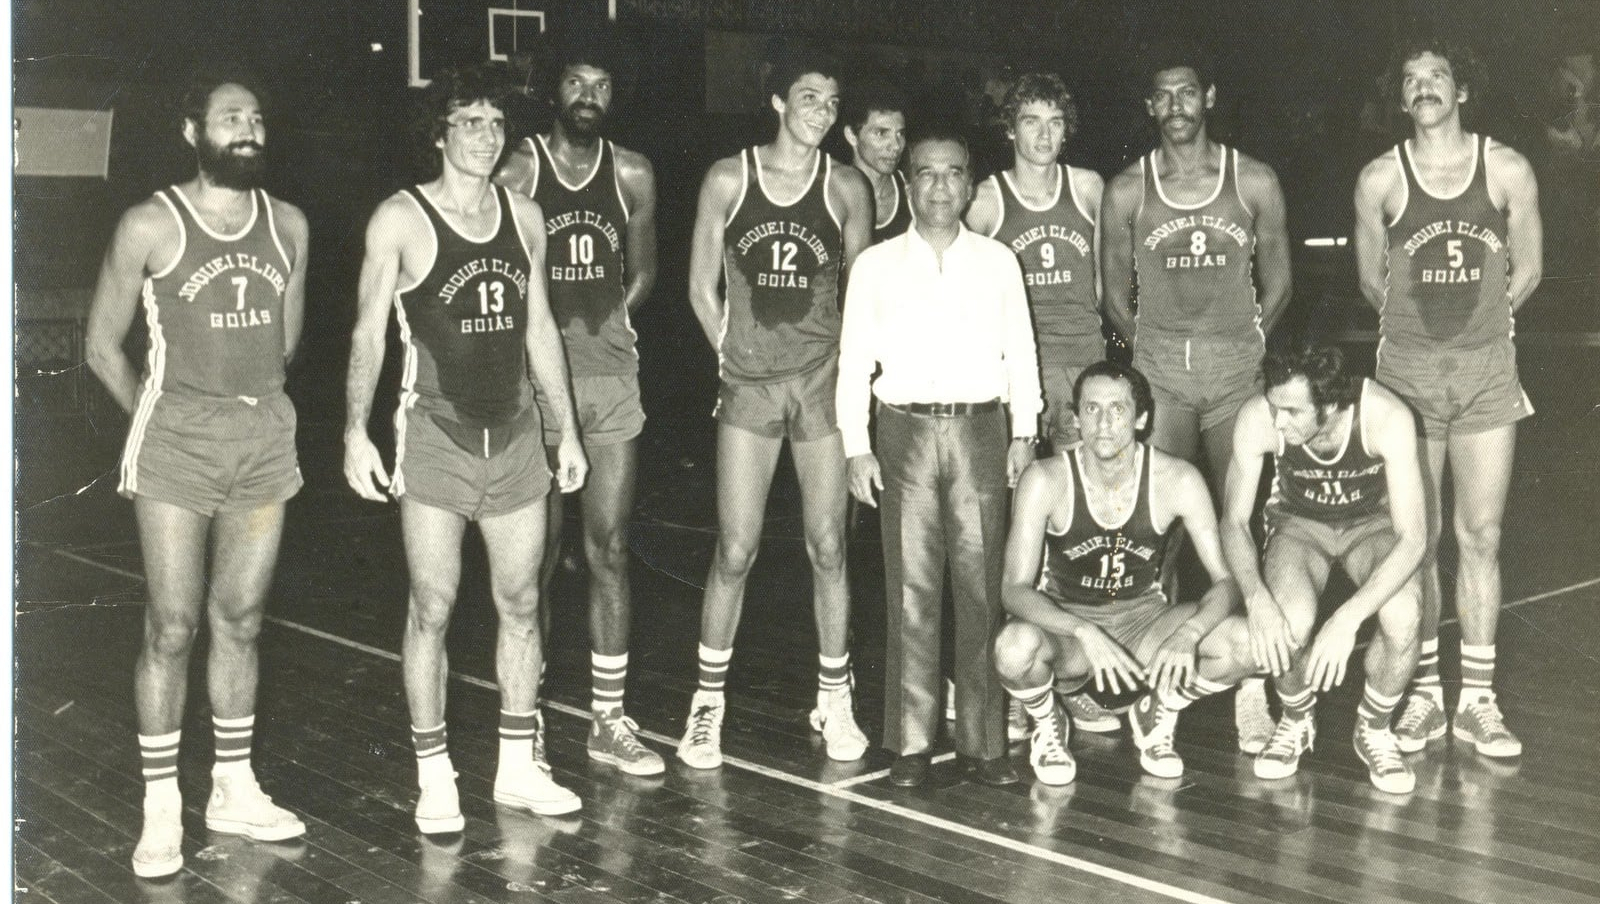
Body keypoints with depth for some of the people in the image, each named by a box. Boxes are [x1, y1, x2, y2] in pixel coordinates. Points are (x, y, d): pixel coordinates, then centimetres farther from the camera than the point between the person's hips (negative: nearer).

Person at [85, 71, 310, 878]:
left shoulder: (288, 226, 5)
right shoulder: (151, 226, -7)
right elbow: (102, 345, 0)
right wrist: (158, 421, 6)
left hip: (265, 437, 4)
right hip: (177, 443, -4)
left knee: (240, 620, 11)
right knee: (172, 626, -3)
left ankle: (234, 789, 23)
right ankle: (161, 809, 7)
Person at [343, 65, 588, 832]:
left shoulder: (524, 216, 9)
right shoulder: (401, 220, -4)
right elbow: (369, 332, -4)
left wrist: (567, 429, 13)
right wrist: (356, 431, -13)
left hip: (515, 431, 5)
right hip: (436, 432, -4)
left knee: (521, 603, 9)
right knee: (432, 609, -2)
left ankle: (519, 767, 21)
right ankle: (434, 778, 10)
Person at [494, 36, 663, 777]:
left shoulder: (632, 176, 8)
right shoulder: (517, 172, -1)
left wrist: (601, 322, 6)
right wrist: (549, 330, -7)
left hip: (612, 376, 3)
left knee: (609, 550, 4)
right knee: (537, 554, 3)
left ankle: (608, 721, 12)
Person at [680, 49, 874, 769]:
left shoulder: (846, 188, 3)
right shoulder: (728, 179, 1)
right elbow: (702, 288, 6)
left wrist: (848, 369, 3)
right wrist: (734, 355, 2)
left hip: (823, 380, 1)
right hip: (747, 384, -1)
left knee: (828, 547, 4)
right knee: (735, 549, -2)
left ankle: (834, 700, 17)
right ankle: (708, 702, 12)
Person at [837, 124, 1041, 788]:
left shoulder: (998, 262, 10)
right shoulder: (875, 266, 7)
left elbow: (1020, 352, 11)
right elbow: (854, 361, 6)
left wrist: (1023, 433, 4)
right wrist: (857, 448, 0)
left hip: (980, 429, 1)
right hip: (906, 432, -1)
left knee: (982, 588, 1)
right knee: (911, 591, -1)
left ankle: (983, 741, 8)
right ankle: (911, 743, 6)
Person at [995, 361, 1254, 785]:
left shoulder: (1177, 479, -14)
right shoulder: (1045, 480, -18)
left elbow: (1226, 580, -13)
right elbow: (1016, 590, -22)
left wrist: (1188, 634, -35)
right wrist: (1084, 633, -40)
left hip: (1143, 620, 2)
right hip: (1065, 622, -2)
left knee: (1245, 643, -25)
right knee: (1015, 647, -37)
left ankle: (1158, 712, 7)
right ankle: (1048, 725, 0)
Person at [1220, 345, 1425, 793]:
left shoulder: (1387, 417, -34)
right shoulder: (1257, 419, -29)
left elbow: (1413, 537, -33)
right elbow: (1234, 521, -18)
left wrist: (1348, 617, -44)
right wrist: (1256, 598, -37)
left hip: (1372, 523, -1)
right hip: (1298, 523, 1)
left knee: (1402, 617, -32)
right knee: (1290, 623, -31)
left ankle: (1374, 730, -1)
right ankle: (1295, 722, 4)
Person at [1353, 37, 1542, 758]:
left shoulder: (1507, 170, 0)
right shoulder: (1380, 179, -1)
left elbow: (1527, 271, 9)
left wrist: (1478, 324, 13)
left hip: (1487, 368, 1)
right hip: (1407, 368, 0)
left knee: (1480, 535, 3)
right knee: (1417, 538, 3)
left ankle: (1477, 699, 11)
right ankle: (1423, 695, 13)